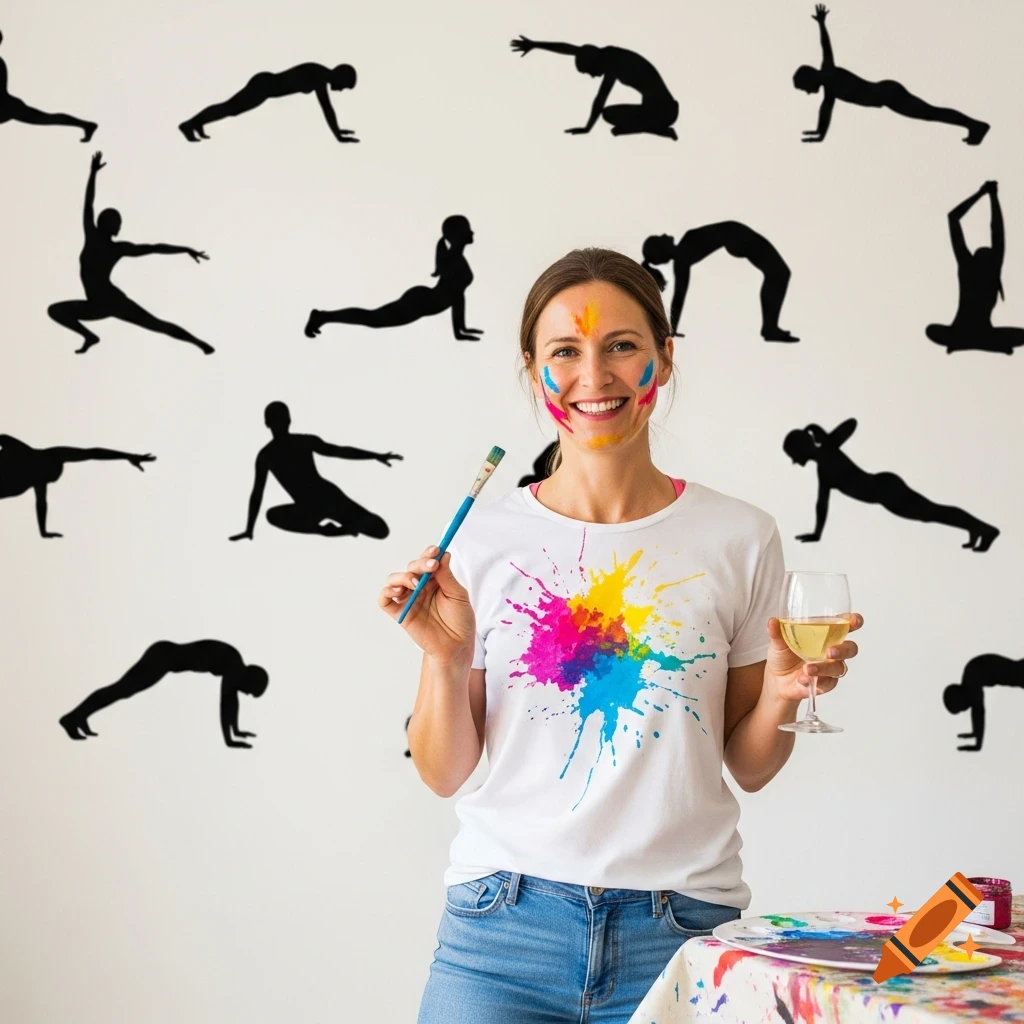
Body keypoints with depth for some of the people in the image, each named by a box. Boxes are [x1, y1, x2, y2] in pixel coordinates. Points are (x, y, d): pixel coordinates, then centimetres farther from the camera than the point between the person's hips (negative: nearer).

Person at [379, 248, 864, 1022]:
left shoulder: (741, 538, 0)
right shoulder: (484, 539, -1)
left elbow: (749, 769, 8)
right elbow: (443, 775, 3)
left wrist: (782, 697, -11)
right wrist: (444, 659, -13)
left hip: (680, 926, 0)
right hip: (506, 921, 0)